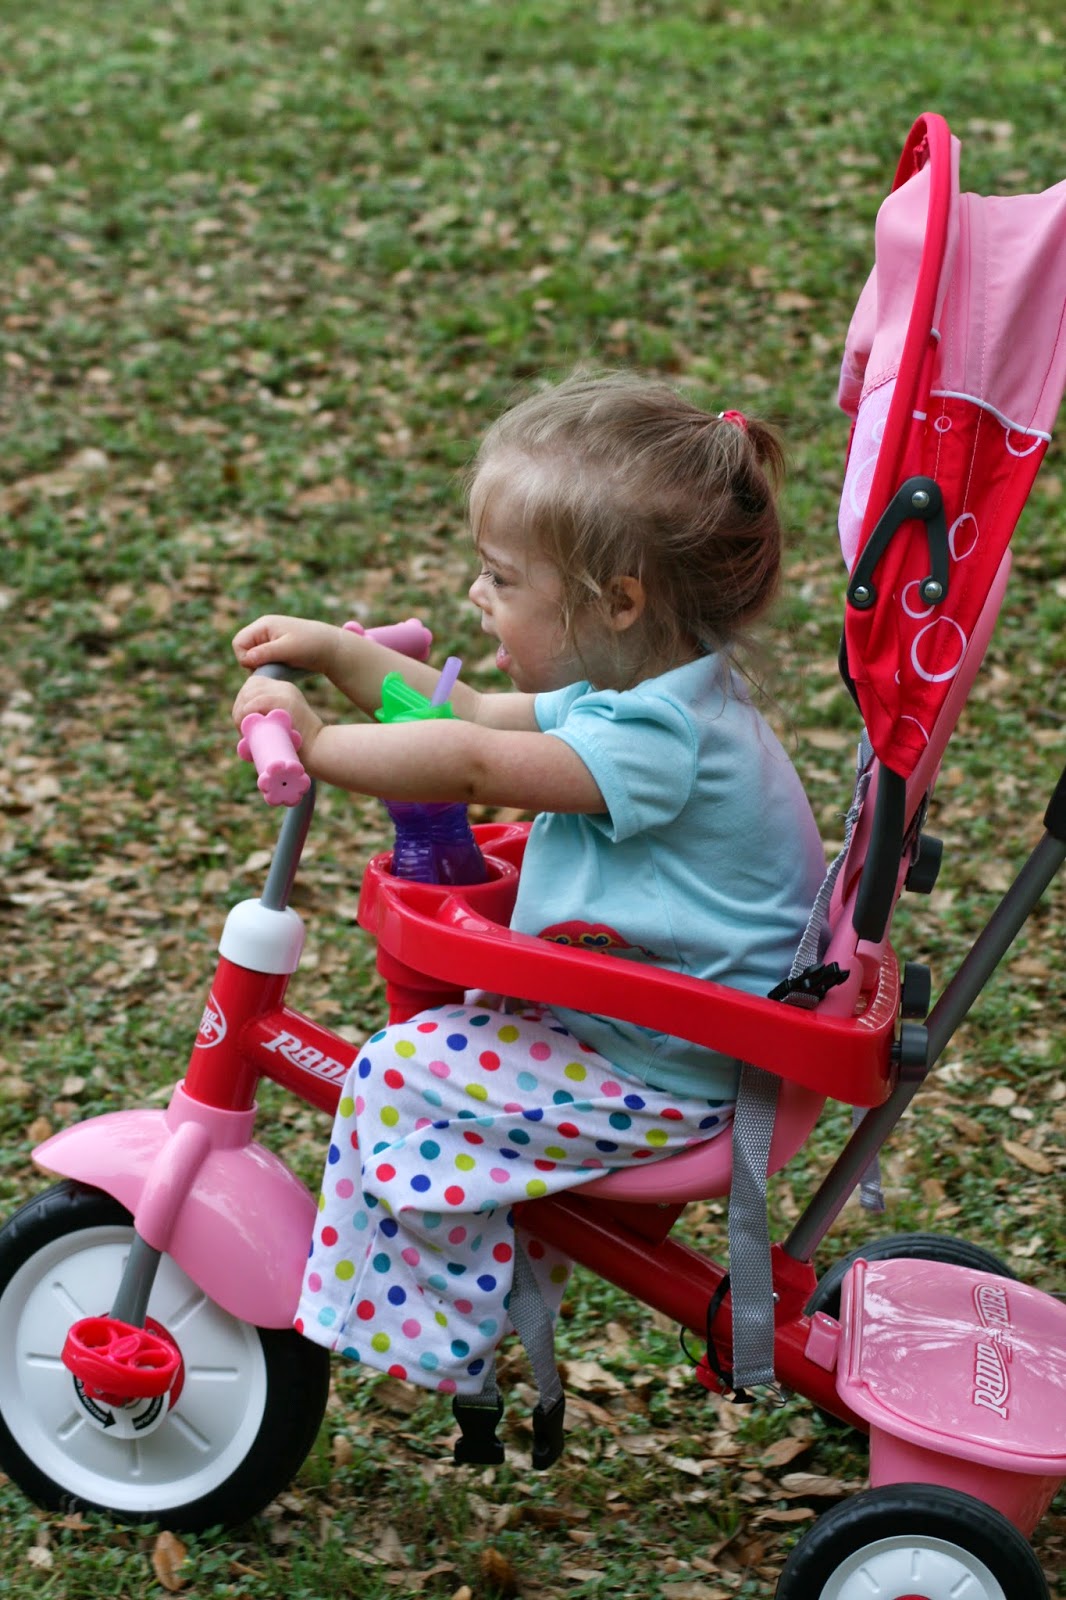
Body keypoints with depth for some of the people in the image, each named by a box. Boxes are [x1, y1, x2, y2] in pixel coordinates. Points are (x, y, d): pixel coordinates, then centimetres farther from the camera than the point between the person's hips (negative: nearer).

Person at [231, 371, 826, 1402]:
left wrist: (318, 745, -33)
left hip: (666, 1078, -10)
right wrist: (337, 653, 7)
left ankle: (429, 1336, 1)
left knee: (408, 1077, -11)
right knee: (453, 1031, 23)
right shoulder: (644, 690, 5)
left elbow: (473, 766, -37)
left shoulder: (657, 737, -27)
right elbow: (476, 719, 14)